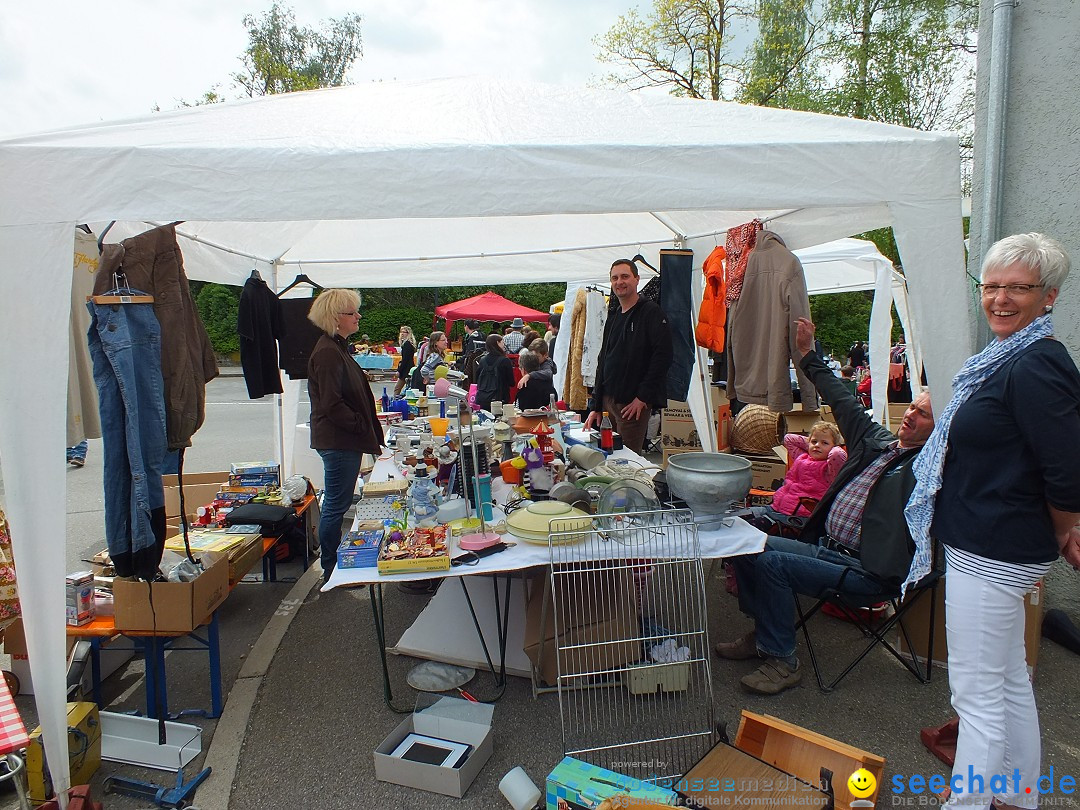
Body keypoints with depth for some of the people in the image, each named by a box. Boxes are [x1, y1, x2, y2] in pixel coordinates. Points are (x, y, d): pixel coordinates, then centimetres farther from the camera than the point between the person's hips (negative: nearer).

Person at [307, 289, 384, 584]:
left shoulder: (338, 348, 16)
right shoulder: (327, 352, -17)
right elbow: (331, 404, -22)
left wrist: (368, 429, 14)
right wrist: (361, 426, -15)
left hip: (343, 441, 11)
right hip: (338, 441, -11)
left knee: (337, 505, 17)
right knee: (336, 506, 0)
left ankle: (335, 567, 29)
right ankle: (331, 571, 11)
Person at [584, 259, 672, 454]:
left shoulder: (652, 313, -6)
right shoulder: (613, 317, 17)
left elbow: (662, 357, -15)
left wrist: (643, 397, -17)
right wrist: (595, 407, 14)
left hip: (634, 404, -7)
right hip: (607, 401, 7)